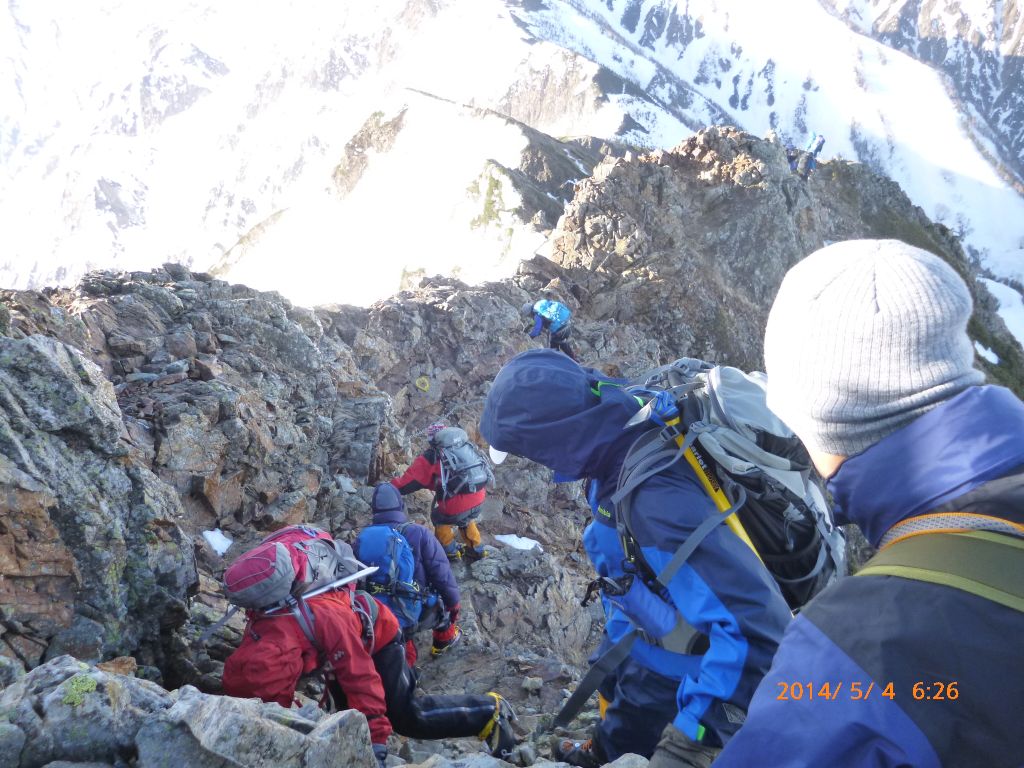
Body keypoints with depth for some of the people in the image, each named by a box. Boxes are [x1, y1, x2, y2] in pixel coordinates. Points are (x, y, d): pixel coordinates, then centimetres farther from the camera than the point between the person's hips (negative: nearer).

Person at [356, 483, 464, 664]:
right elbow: (442, 574, -12)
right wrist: (454, 602, 5)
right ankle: (445, 639, 44)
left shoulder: (361, 539, -4)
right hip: (419, 614, -3)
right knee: (443, 592, 28)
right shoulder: (418, 533, -14)